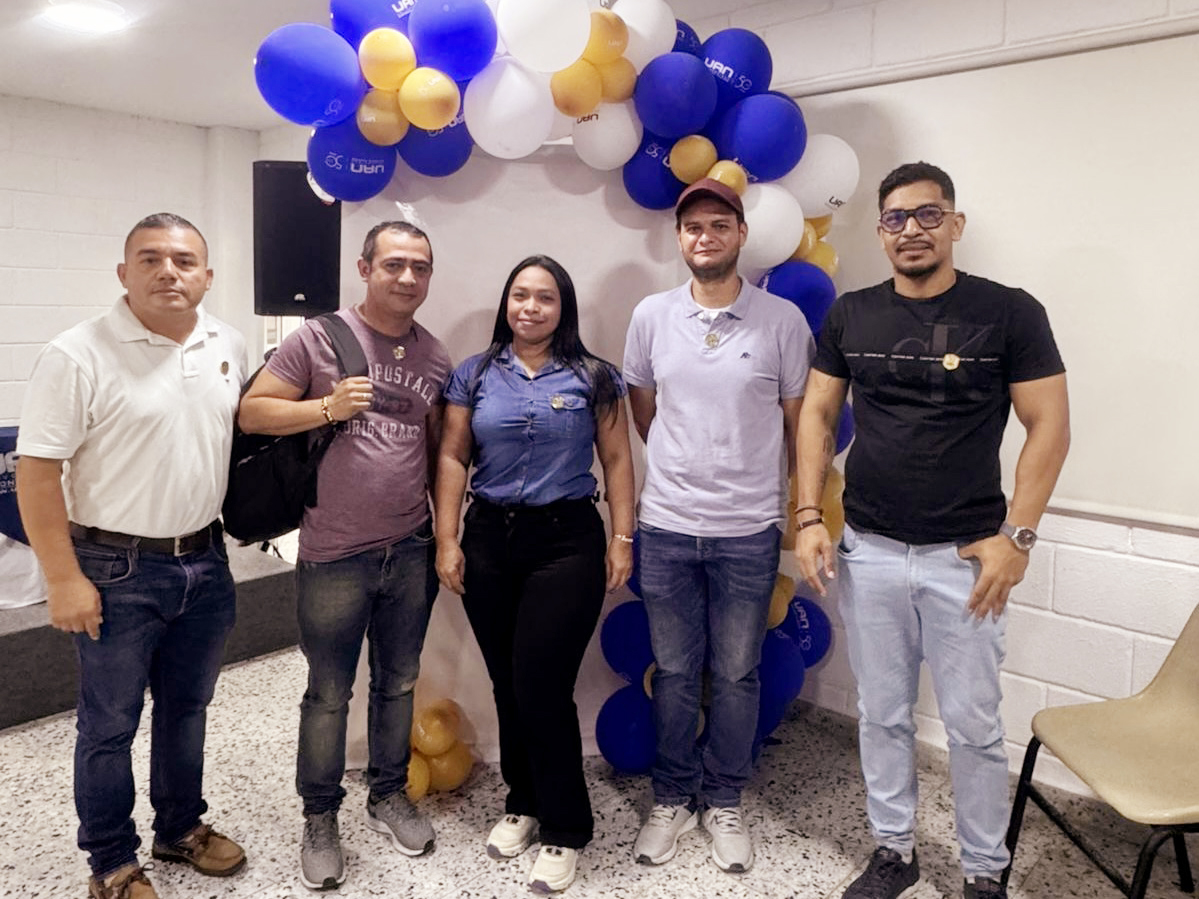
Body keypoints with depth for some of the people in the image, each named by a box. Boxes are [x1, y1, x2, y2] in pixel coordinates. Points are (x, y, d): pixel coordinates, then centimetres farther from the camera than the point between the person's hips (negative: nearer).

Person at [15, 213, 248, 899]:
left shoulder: (229, 347, 2)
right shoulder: (79, 355, -14)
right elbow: (37, 472, -14)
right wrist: (64, 579, -15)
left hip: (206, 564, 5)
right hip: (117, 572, -5)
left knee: (188, 708, 20)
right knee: (110, 724, 10)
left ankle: (183, 827, 40)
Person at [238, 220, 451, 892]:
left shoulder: (436, 357, 6)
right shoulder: (319, 338, -7)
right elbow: (252, 412, -6)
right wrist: (330, 406, -20)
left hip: (410, 554, 4)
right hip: (335, 558, -4)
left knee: (399, 684, 17)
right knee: (329, 695, 9)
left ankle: (390, 794, 38)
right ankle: (321, 817, 29)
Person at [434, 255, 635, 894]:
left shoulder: (592, 378, 2)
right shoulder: (474, 376, 7)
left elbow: (616, 460, 3)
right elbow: (452, 459, 5)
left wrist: (622, 538, -2)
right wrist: (447, 541, 0)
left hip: (567, 542, -3)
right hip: (489, 540, 3)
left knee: (541, 687, -4)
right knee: (508, 686, 11)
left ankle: (565, 830, 15)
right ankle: (522, 803, 34)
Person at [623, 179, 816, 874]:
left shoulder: (783, 320, -3)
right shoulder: (652, 316, 2)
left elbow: (799, 425, 3)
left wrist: (803, 512, 5)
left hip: (749, 531, -1)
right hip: (666, 528, 1)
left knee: (737, 674, 11)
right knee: (675, 672, 13)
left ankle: (724, 802, 31)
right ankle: (673, 798, 31)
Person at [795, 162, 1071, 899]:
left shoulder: (1010, 313, -5)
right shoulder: (851, 316, 4)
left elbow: (1050, 428, -5)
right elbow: (817, 416, 8)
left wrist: (1016, 536, -11)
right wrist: (810, 517, 1)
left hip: (965, 557, -2)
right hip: (869, 553, 3)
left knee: (974, 726, 9)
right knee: (883, 715, 14)